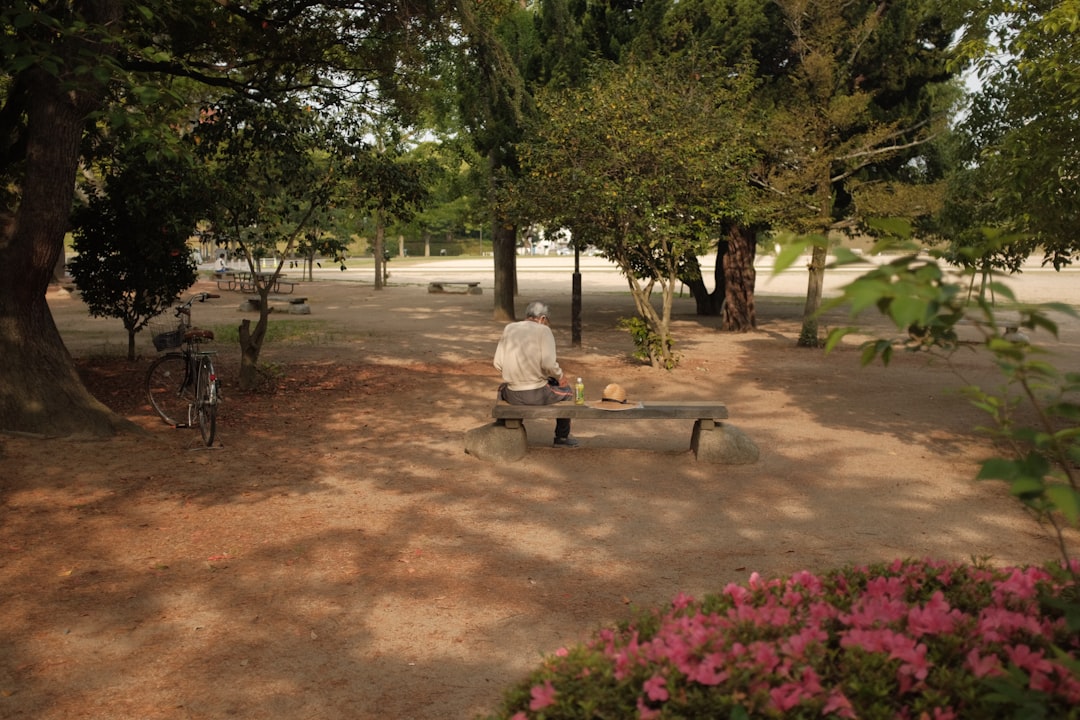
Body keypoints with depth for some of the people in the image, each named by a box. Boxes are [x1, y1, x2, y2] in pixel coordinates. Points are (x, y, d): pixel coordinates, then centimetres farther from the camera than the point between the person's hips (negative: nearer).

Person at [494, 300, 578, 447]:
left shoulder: (508, 329, 5)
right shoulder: (543, 330, -7)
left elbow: (498, 364, 2)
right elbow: (548, 364, -20)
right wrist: (560, 376, 1)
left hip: (512, 396, 3)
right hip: (537, 395, -3)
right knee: (567, 391, 27)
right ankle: (562, 437, 36)